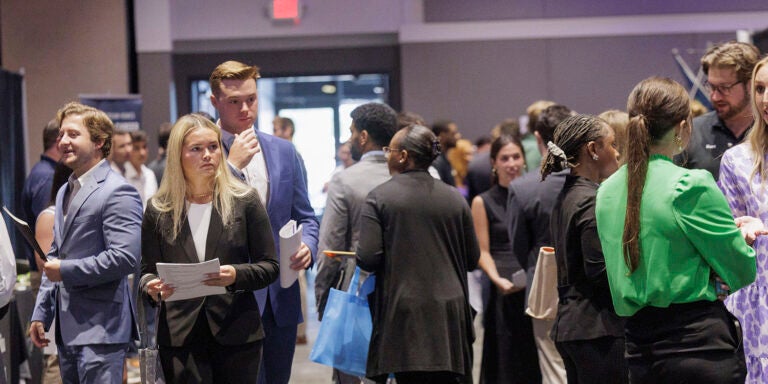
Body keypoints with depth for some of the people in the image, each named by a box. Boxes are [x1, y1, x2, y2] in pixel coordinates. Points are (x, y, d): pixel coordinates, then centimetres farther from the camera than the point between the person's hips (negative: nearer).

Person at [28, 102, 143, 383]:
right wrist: (41, 313, 18)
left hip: (99, 329, -9)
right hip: (67, 329, 9)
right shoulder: (65, 192, 18)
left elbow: (125, 257, -21)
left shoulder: (117, 192, -11)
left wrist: (66, 271, -15)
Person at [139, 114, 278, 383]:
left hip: (237, 333, 0)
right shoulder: (158, 210, 5)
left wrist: (236, 275, -16)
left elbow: (269, 266, 3)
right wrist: (152, 288, -13)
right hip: (180, 336, 0)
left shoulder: (245, 201, 3)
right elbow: (147, 271, 10)